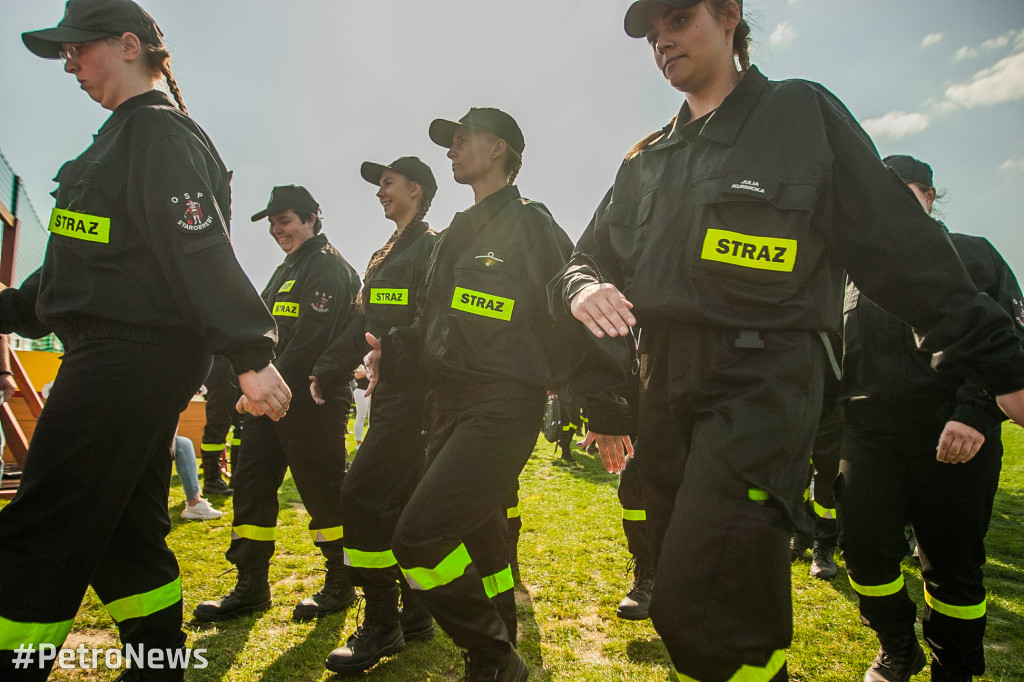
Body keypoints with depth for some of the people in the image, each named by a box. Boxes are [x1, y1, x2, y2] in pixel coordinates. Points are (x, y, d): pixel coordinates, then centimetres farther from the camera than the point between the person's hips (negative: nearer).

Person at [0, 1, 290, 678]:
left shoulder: (158, 132, -9)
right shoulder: (125, 137, 24)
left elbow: (203, 254, -21)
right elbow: (92, 261, 26)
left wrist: (251, 354, -27)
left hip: (130, 360, -11)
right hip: (131, 361, 11)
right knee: (124, 529, 16)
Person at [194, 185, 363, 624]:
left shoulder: (329, 269, -9)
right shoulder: (286, 270, 22)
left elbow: (310, 341, -19)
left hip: (312, 400, -10)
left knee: (323, 490, -2)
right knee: (251, 485, 9)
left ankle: (341, 585, 14)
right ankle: (251, 587, 21)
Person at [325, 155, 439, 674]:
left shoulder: (433, 246, -6)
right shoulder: (383, 256, 22)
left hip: (414, 390, -9)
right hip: (389, 391, 10)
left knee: (362, 494, -13)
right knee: (399, 499, 12)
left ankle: (380, 626, 0)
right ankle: (415, 616, 24)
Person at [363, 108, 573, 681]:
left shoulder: (530, 223, -3)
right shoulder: (456, 236, 21)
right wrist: (392, 353, 3)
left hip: (503, 408, -8)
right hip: (450, 407, 8)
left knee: (420, 537, -17)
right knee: (476, 542, 15)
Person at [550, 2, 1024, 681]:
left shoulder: (803, 111, 7)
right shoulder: (644, 160, 20)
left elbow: (898, 241, 4)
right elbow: (591, 256, 22)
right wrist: (582, 289, -1)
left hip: (761, 379, -5)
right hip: (665, 386, 6)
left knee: (694, 608, -18)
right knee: (680, 586, 14)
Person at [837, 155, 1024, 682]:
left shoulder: (971, 255, 9)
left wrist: (976, 411, -16)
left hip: (953, 432, -2)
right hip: (869, 430, 3)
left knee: (952, 561, 4)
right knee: (864, 548, -3)